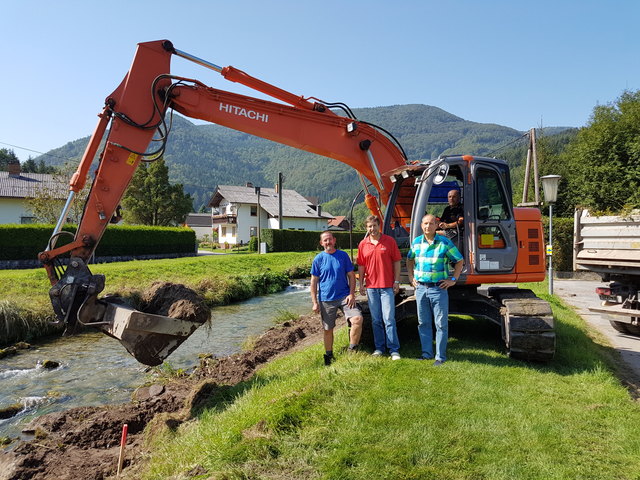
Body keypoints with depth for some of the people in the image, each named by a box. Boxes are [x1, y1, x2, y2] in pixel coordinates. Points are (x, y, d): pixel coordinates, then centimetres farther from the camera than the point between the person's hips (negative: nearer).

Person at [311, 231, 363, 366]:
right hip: (326, 300, 0)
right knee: (328, 329, 10)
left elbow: (351, 276, 6)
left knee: (357, 319, -19)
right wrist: (314, 302, -3)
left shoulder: (343, 255, 2)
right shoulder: (318, 259, 0)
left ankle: (352, 349, -1)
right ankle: (329, 356, 30)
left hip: (344, 296, 0)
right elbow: (314, 282, 2)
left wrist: (352, 294, -6)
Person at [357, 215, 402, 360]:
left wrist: (396, 281, -4)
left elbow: (396, 262, 0)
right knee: (376, 320, 10)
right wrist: (361, 284, 7)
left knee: (389, 319, -4)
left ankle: (394, 350, 4)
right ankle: (379, 348, 21)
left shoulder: (389, 241, -1)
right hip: (371, 287, 3)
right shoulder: (363, 244, 6)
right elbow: (361, 266, 10)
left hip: (387, 286, -3)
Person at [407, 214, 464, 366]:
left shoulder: (445, 243, -5)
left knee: (441, 323, 1)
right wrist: (411, 277, 12)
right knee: (423, 323, 11)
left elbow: (459, 261, 3)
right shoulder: (416, 242, 6)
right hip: (421, 288, 4)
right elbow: (409, 260, 22)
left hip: (439, 288, -4)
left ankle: (440, 356, 10)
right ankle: (427, 353, 23)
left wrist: (453, 279, -3)